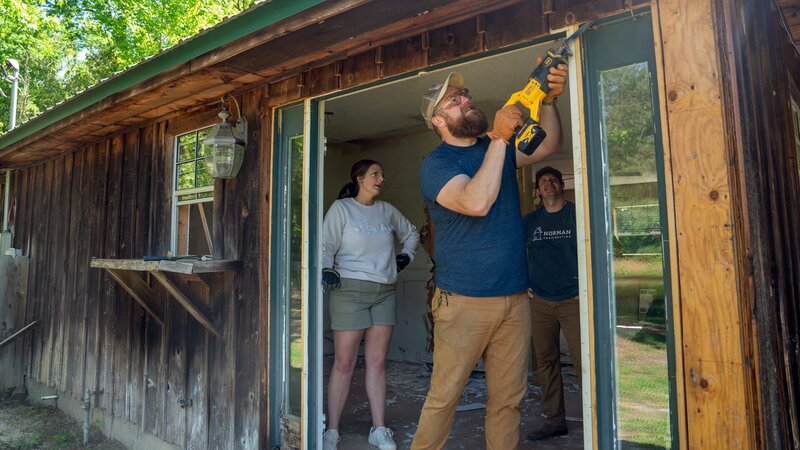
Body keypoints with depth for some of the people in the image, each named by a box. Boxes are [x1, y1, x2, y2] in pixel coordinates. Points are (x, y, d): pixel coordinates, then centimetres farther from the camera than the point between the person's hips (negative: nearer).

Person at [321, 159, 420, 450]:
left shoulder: (387, 210, 13)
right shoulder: (341, 208, 1)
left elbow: (411, 233, 29)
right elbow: (326, 245, -7)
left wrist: (406, 255, 14)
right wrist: (327, 270, -23)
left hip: (385, 292, 4)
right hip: (351, 289, -4)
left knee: (377, 362, 7)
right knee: (344, 363, -2)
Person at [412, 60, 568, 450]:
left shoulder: (498, 147, 15)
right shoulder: (435, 164, -6)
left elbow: (548, 145, 15)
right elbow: (476, 202, -23)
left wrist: (548, 100, -2)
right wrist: (499, 139, -18)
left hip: (515, 298, 6)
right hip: (463, 301, -5)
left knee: (507, 399, 11)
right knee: (443, 397, 2)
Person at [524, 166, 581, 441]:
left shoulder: (577, 214, 0)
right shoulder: (529, 221, 9)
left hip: (573, 300, -3)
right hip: (539, 302, 4)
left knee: (584, 361, -7)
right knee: (546, 362, 8)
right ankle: (555, 420, 21)